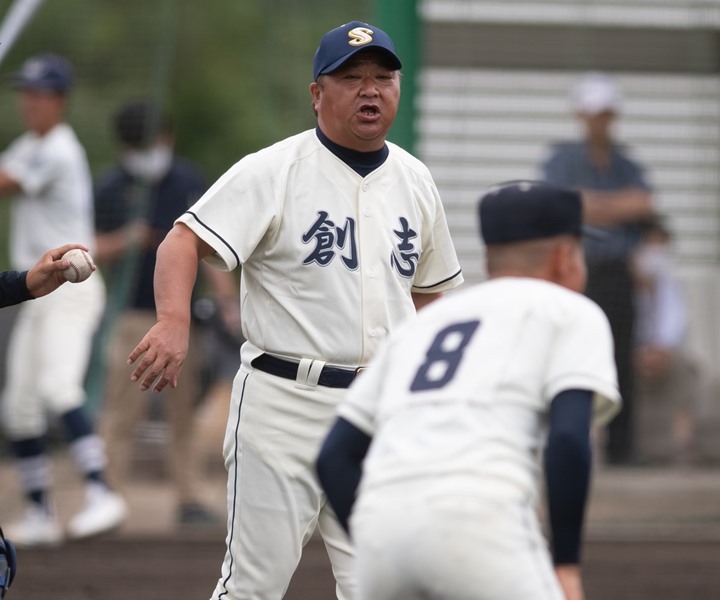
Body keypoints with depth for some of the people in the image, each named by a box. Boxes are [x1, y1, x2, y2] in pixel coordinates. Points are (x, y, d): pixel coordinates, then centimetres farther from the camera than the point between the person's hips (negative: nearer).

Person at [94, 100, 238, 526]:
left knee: (184, 411, 6)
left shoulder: (190, 182, 8)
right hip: (134, 317, -2)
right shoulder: (110, 188, 2)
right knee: (123, 408, -9)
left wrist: (229, 301, 0)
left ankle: (190, 499, 11)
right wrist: (123, 242, -15)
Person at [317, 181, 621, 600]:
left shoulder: (419, 327, 31)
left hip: (380, 528, 6)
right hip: (478, 520, -6)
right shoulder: (572, 312, 16)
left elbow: (334, 457, 23)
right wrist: (568, 565, 1)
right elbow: (569, 438, -2)